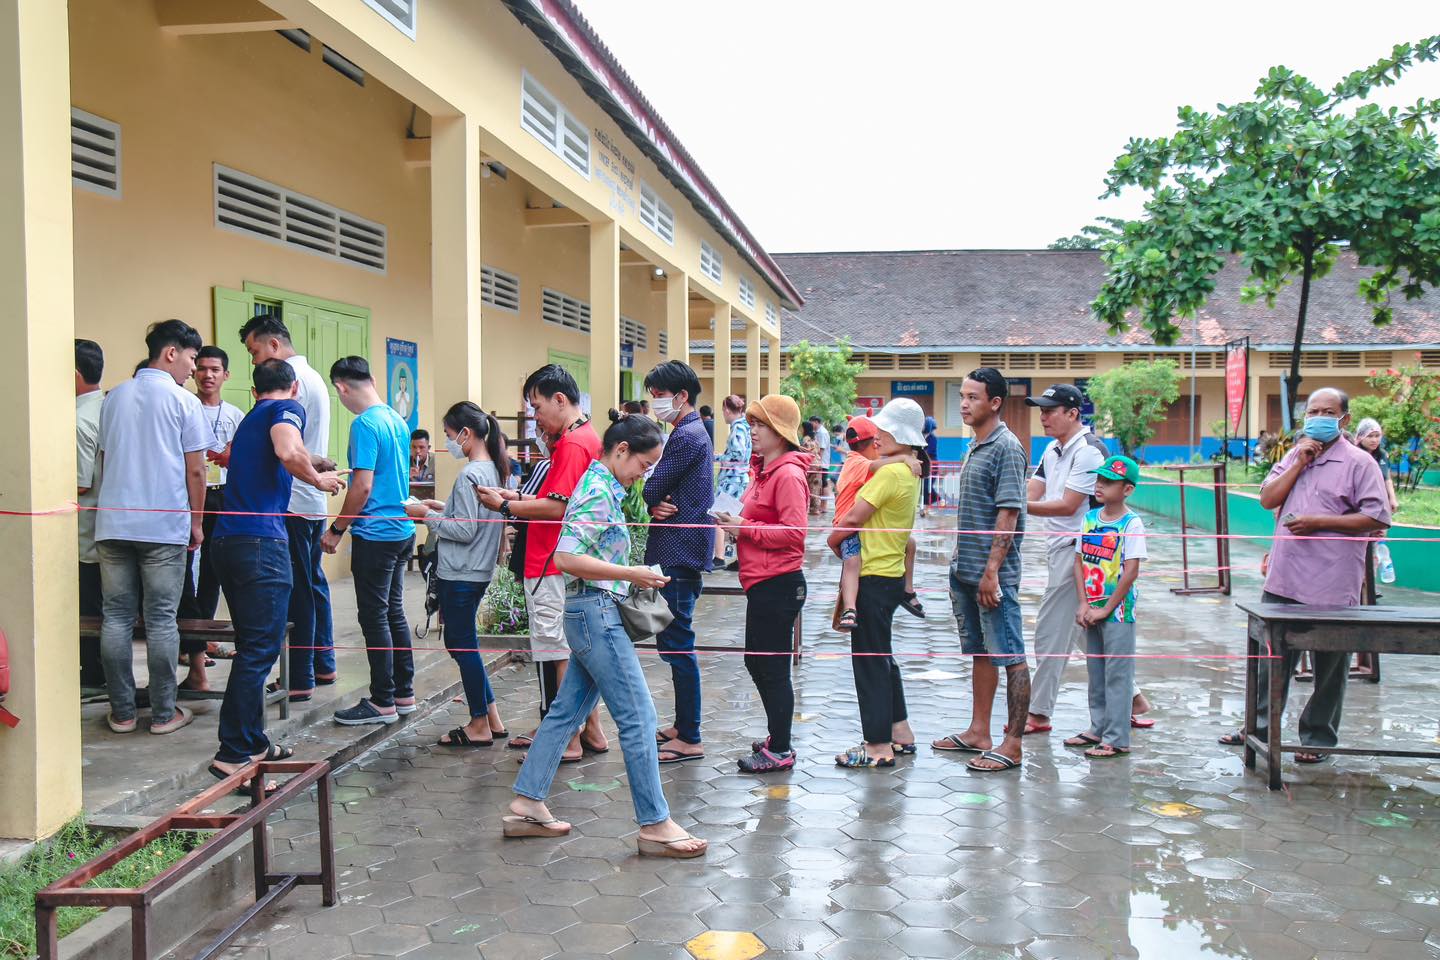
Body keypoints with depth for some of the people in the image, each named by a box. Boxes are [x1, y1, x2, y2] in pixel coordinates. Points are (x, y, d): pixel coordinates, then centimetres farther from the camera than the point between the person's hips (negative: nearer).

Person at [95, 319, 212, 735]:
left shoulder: (114, 398, 11)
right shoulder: (184, 401, -4)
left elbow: (105, 457, 18)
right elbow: (195, 470, -4)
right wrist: (197, 522, 5)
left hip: (113, 524, 5)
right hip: (164, 526, -4)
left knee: (116, 616, 8)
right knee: (161, 620, 1)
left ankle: (122, 712, 13)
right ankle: (163, 713, 7)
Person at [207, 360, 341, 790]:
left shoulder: (248, 419, 23)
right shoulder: (288, 408, -1)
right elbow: (288, 452, -22)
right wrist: (318, 479, -4)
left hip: (227, 539, 9)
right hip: (261, 540, -9)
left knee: (251, 647, 16)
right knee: (260, 649, -6)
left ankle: (253, 742, 24)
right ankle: (233, 754, -7)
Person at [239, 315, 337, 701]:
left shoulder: (290, 378, -13)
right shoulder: (312, 376, 18)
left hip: (293, 501, -10)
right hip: (314, 500, 10)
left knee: (298, 590, -5)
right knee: (314, 584, 16)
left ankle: (301, 679, 0)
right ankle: (323, 665, 24)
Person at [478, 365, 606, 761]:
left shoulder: (572, 443, -17)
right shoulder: (589, 438, 15)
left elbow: (557, 507, -23)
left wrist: (506, 506, -13)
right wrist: (519, 499, 7)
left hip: (556, 568, -10)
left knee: (563, 652, -3)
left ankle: (569, 740, 5)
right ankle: (590, 731, 24)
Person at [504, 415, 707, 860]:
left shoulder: (601, 486, 14)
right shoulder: (599, 493, -17)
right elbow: (567, 558, -25)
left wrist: (632, 574, 13)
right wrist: (632, 574, -20)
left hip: (592, 616, 10)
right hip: (597, 612, -10)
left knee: (567, 711, 15)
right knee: (639, 717, -5)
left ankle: (526, 805, 22)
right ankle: (655, 825, 3)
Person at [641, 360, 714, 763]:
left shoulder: (686, 436, -14)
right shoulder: (691, 433, 19)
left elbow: (652, 490, -17)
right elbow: (661, 491, 14)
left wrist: (653, 502, 5)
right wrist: (657, 505, -7)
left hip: (678, 554, -11)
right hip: (678, 552, 11)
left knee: (677, 644, -6)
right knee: (674, 642, 16)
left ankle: (689, 740, 0)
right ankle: (683, 726, 26)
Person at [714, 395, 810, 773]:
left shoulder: (788, 475, -16)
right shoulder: (766, 471, 15)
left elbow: (793, 532, -24)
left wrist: (744, 529, -17)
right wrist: (736, 525, 6)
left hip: (778, 584, -11)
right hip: (763, 583, 11)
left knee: (772, 668, -2)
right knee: (757, 662, 18)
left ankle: (780, 751, 9)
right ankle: (777, 737, 32)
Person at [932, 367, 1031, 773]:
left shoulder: (1007, 448, -13)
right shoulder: (974, 448, 14)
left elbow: (1008, 514, -18)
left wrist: (991, 570, -21)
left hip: (992, 573, -9)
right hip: (965, 571, 9)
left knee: (1010, 657, -1)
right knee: (980, 653, 17)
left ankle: (1012, 744, 4)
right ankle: (978, 733, 27)